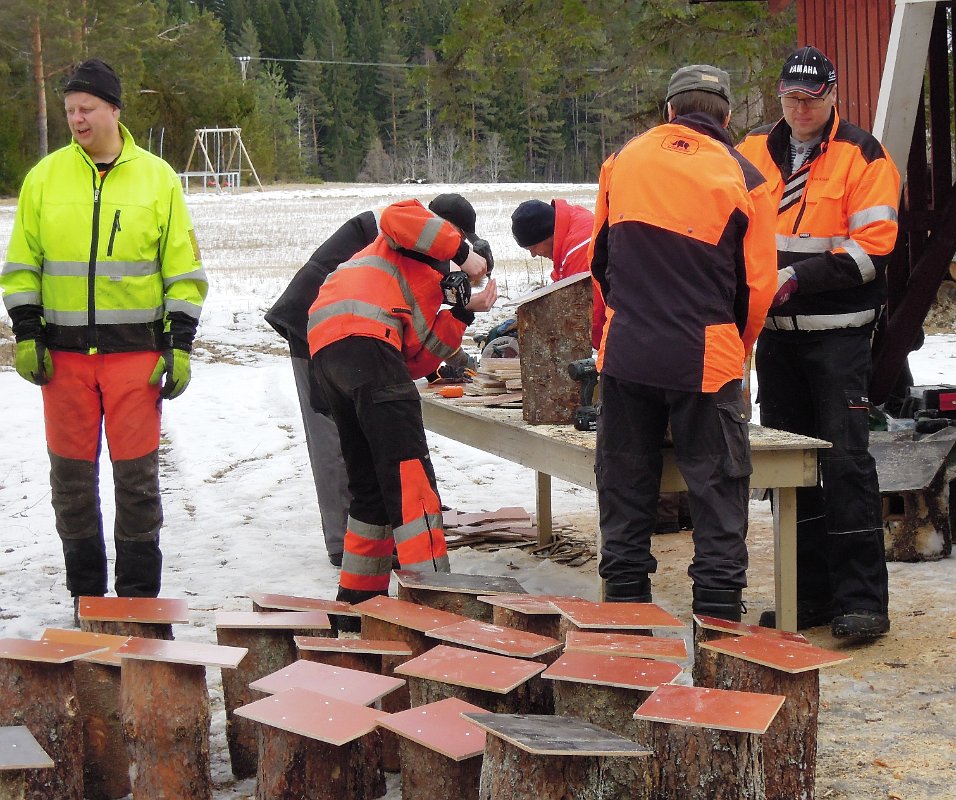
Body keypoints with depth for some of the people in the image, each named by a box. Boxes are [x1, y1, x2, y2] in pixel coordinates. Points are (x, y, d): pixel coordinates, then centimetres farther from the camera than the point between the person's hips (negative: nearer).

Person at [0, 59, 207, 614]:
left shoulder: (157, 178, 3)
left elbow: (184, 270, 5)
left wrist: (180, 345, -1)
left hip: (136, 351, -1)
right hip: (64, 353, 2)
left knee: (137, 475, -1)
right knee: (72, 475, 5)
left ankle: (139, 594, 10)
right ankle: (85, 593, 16)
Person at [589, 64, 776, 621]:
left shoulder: (623, 161, 7)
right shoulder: (743, 179, -1)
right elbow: (757, 287, 2)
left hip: (625, 353, 3)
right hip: (705, 359, -3)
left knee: (625, 492, 12)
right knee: (718, 494, 5)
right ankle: (718, 619, 4)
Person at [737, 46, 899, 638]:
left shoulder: (862, 155, -4)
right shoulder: (755, 154, 11)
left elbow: (872, 247, -11)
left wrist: (798, 277, -18)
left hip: (838, 332, -5)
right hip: (776, 331, 5)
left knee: (845, 457, -9)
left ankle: (862, 598, -5)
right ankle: (809, 594, 17)